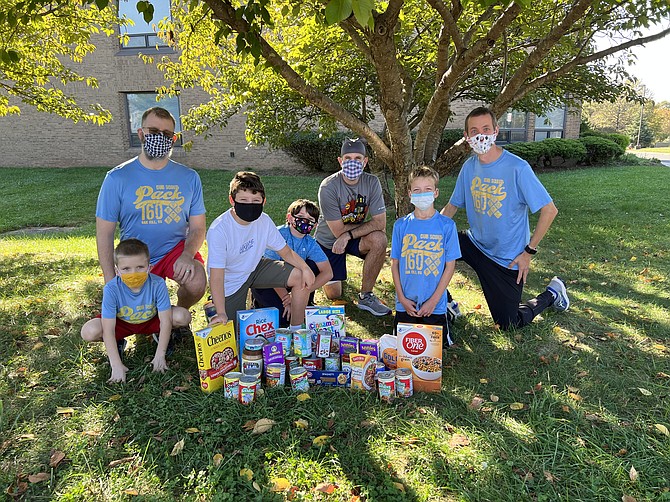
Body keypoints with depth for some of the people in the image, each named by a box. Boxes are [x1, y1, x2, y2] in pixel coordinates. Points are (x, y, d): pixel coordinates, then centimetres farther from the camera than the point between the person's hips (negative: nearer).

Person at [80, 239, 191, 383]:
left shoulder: (157, 284, -30)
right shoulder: (111, 289, -30)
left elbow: (165, 321, -23)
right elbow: (108, 330, -28)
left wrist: (160, 356, -25)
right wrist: (116, 365, -32)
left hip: (151, 320, 0)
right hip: (122, 323, 0)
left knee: (183, 316, -26)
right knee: (89, 332, -28)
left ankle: (161, 336, 7)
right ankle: (119, 342, 6)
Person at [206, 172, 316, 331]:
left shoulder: (264, 221, -15)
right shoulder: (218, 230, -30)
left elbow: (285, 251, -5)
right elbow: (216, 277, -31)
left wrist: (305, 268, -24)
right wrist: (221, 313, -39)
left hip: (255, 268, 5)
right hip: (230, 282, -4)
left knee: (302, 278, -12)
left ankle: (295, 330, 5)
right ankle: (213, 308, 25)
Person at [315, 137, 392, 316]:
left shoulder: (372, 182, -14)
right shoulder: (329, 187, -25)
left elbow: (381, 223, -19)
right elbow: (338, 231, -23)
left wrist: (348, 235, -28)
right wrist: (368, 225, -13)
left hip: (355, 237, 3)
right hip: (328, 241, -2)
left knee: (379, 239, -30)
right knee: (334, 295, -3)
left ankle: (365, 296, -12)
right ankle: (331, 277, 36)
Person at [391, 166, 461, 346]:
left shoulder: (447, 225, -7)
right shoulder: (401, 225, -2)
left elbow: (450, 265, -5)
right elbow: (395, 263, 1)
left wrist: (434, 300, -10)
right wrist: (402, 298, -6)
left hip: (435, 304, -2)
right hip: (405, 304, 2)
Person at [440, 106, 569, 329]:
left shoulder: (517, 168, -20)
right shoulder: (469, 166, -3)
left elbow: (549, 210, -17)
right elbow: (452, 206, 4)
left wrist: (528, 251, -17)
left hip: (508, 258, -5)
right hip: (475, 243, 5)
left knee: (508, 324, 4)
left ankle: (552, 293, 33)